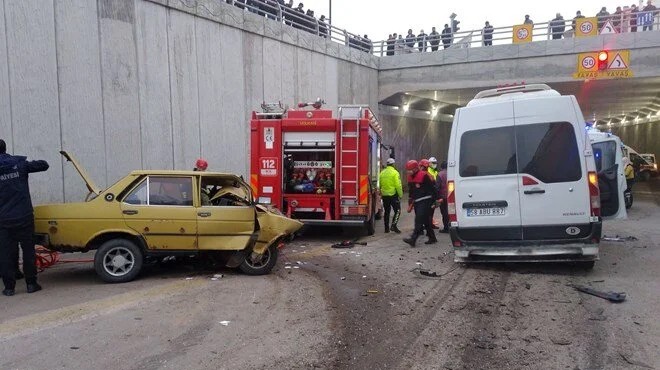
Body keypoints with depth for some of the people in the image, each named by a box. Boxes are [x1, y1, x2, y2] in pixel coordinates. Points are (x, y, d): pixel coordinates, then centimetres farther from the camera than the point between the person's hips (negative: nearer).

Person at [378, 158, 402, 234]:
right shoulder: (395, 172, -11)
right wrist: (400, 194, -7)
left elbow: (380, 184, 9)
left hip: (384, 195, 6)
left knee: (387, 212, 13)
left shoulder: (382, 172, 6)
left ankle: (387, 228, 15)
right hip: (393, 195, -6)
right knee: (397, 211, 2)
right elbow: (398, 185, -15)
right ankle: (394, 225, -10)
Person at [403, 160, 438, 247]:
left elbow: (432, 189, -11)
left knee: (419, 220, -15)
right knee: (425, 221, 13)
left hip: (425, 201, -9)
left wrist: (434, 201, -9)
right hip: (417, 202, 9)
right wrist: (410, 204, 19)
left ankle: (413, 239, -20)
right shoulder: (410, 178, 12)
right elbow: (410, 192, 21)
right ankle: (432, 238, 24)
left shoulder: (423, 176, -13)